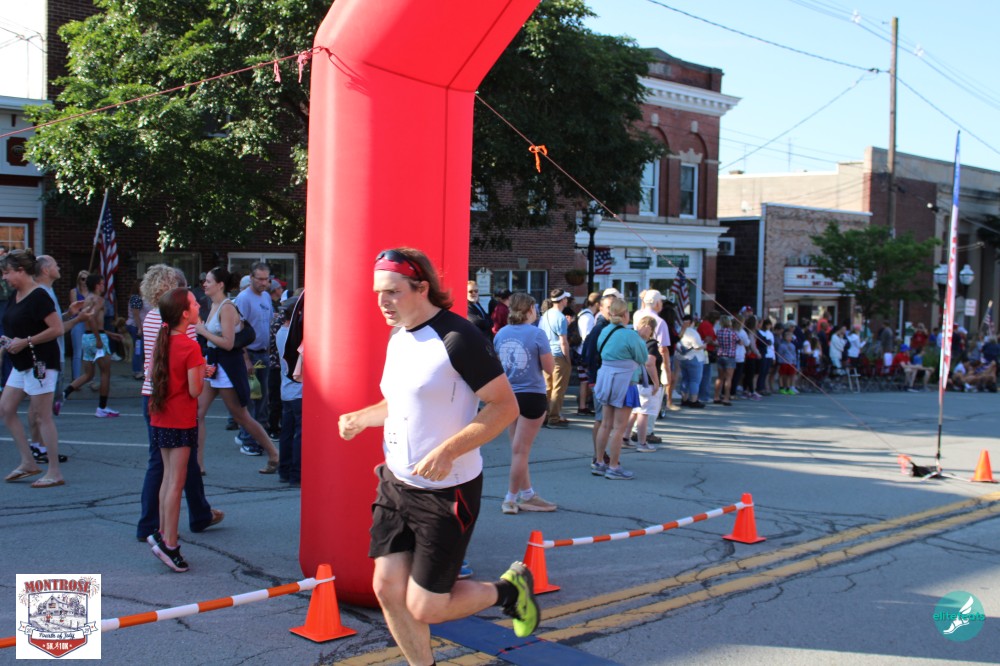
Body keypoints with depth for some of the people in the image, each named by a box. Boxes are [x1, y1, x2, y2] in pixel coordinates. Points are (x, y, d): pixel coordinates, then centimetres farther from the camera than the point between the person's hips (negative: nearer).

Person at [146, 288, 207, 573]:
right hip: (181, 420, -8)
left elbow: (153, 375, 13)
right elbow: (195, 390, -19)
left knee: (168, 476, 18)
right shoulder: (190, 347, -18)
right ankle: (169, 544, 0)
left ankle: (162, 533, 24)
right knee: (176, 482, -3)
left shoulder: (162, 340, 4)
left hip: (160, 418, 8)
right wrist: (202, 373, 0)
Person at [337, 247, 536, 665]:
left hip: (446, 493, -8)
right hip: (395, 484, 8)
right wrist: (361, 418, 5)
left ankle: (509, 590, 24)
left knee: (424, 608, -2)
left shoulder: (457, 337, -18)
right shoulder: (397, 337, 8)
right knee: (387, 589, 6)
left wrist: (448, 451, -28)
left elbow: (505, 406, -19)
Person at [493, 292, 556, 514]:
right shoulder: (537, 334, -14)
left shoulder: (501, 334, 1)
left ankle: (527, 494, 22)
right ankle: (511, 499, 8)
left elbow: (496, 365, 11)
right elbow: (549, 367, -11)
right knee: (521, 450, 2)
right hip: (532, 395, -5)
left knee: (519, 449, 15)